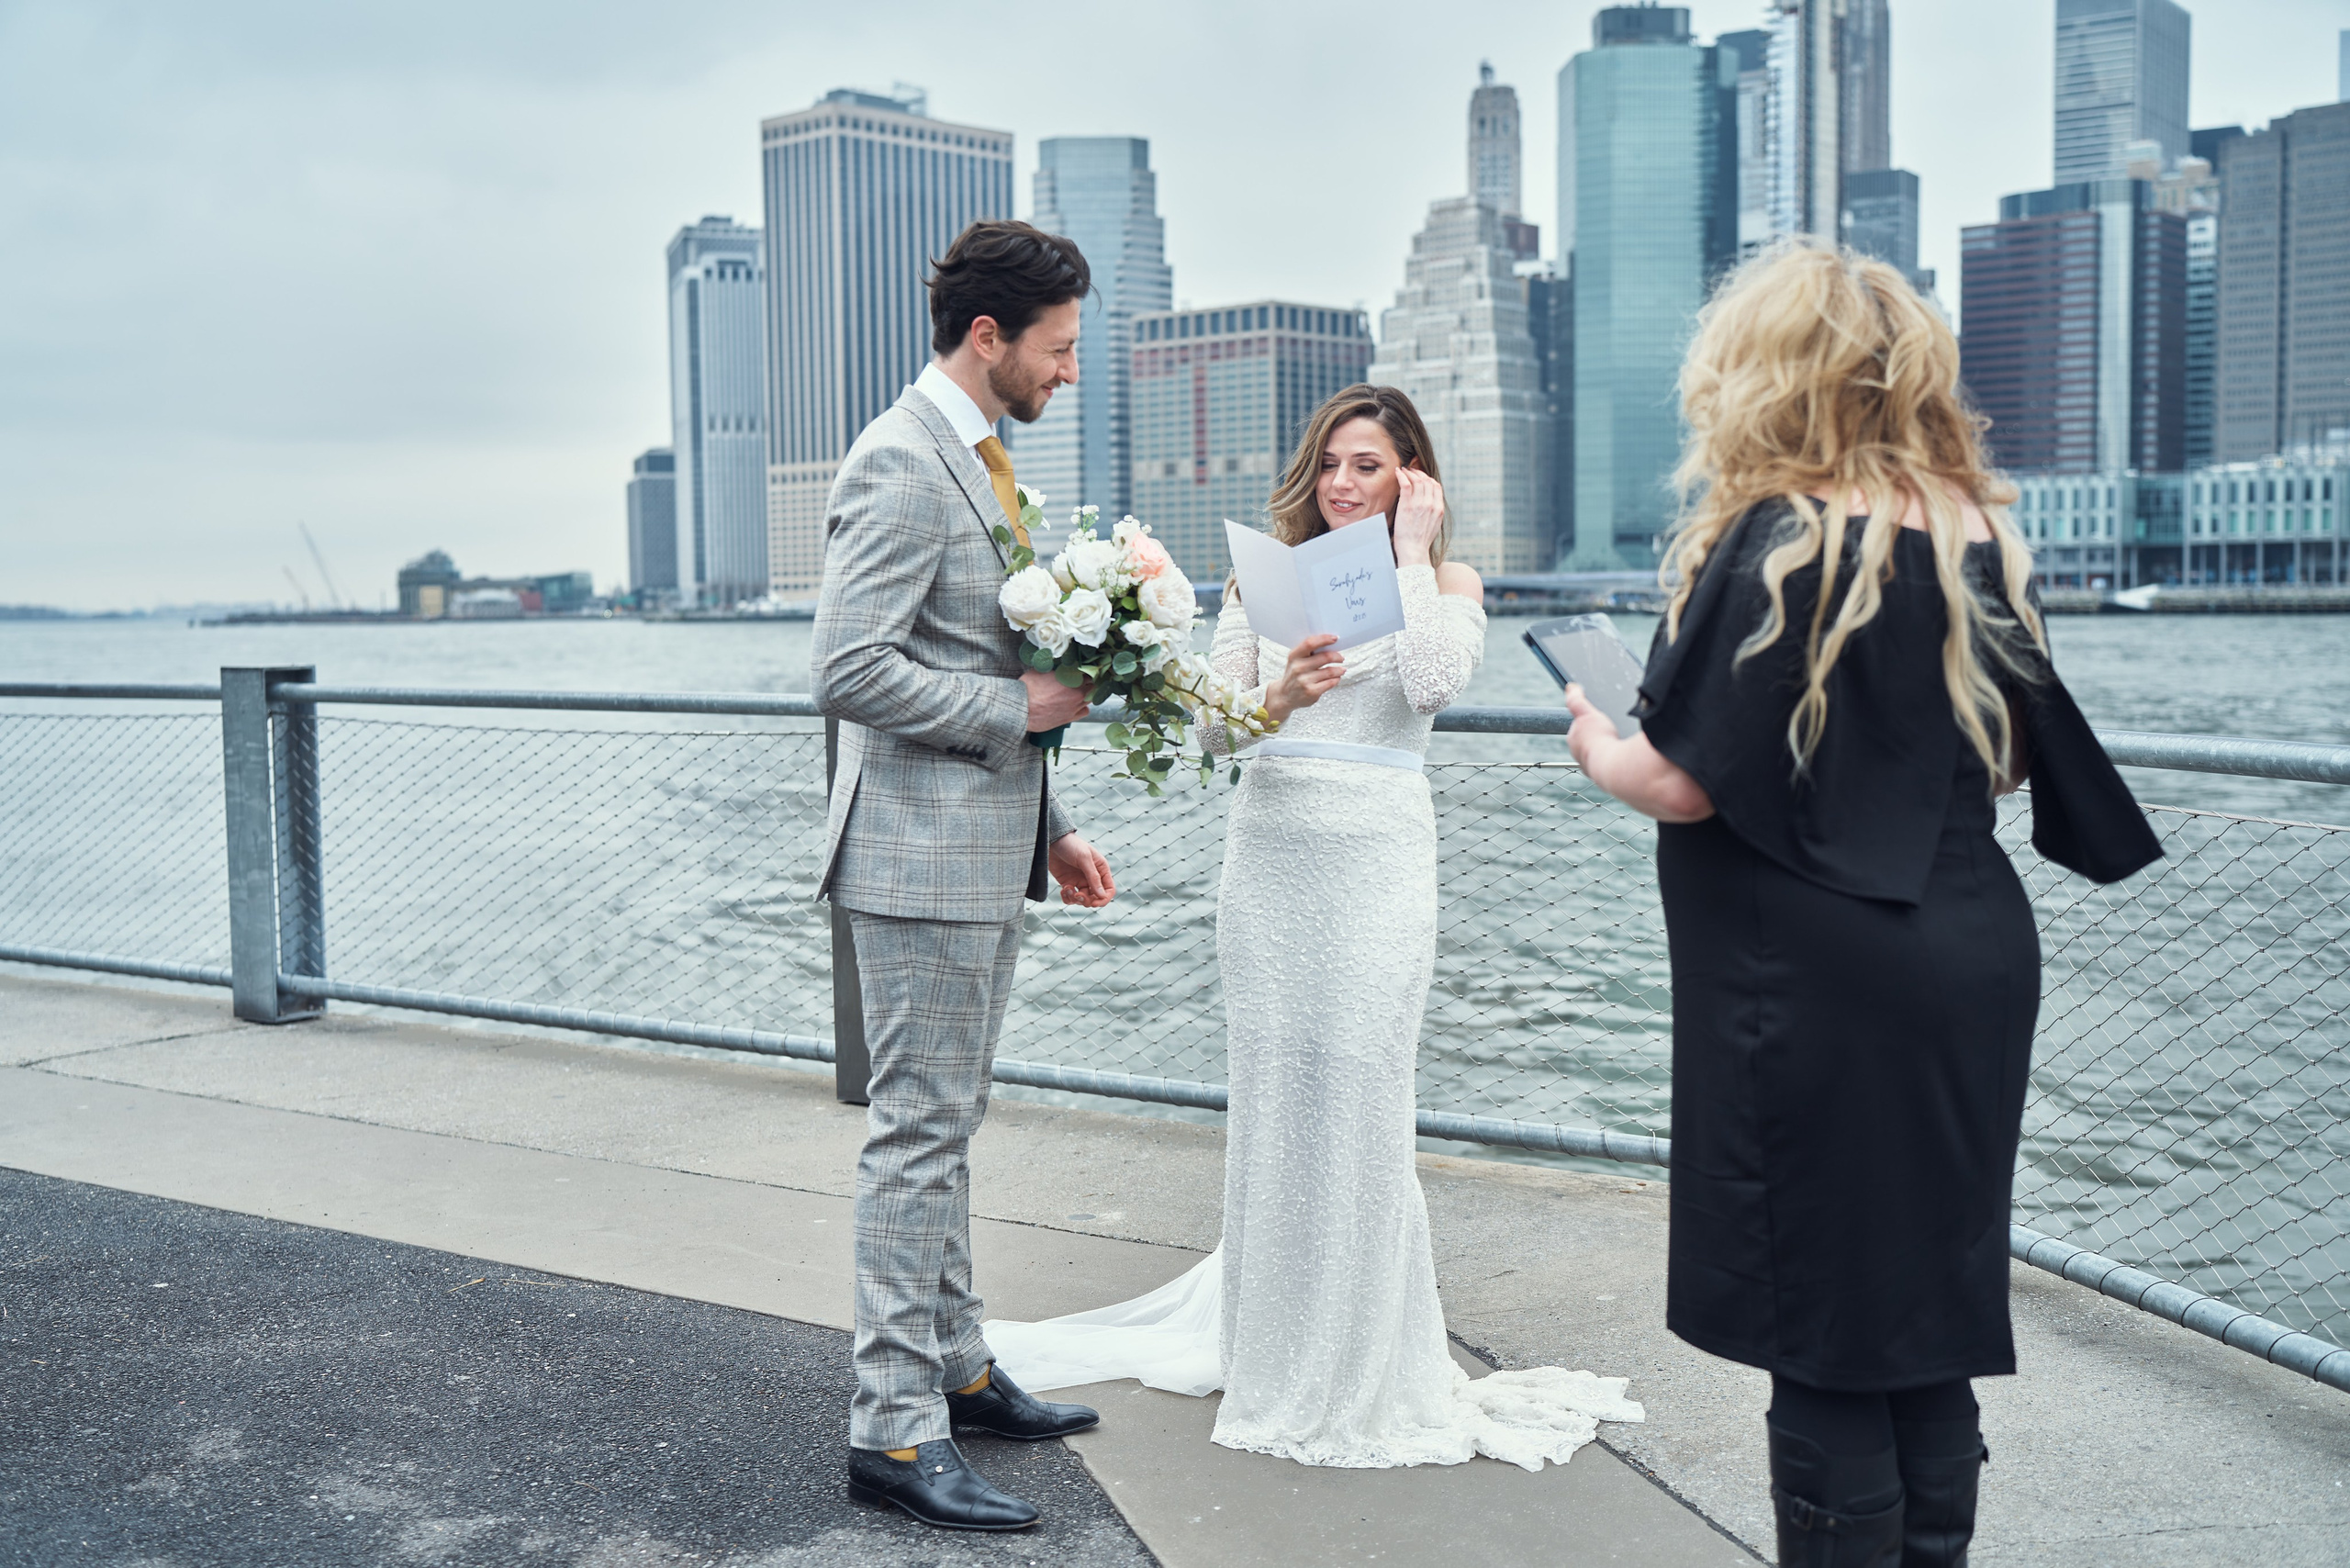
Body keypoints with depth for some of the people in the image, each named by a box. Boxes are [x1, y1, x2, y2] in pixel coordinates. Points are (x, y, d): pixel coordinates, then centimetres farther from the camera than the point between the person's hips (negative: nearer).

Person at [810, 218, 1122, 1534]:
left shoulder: (980, 460, 16)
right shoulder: (904, 463, -15)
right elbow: (849, 673, -24)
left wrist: (1050, 828, 18)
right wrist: (1019, 706, -16)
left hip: (989, 852, 10)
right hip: (924, 857, -10)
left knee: (948, 1126, 17)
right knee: (919, 1134, -4)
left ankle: (957, 1368, 29)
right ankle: (896, 1427, 4)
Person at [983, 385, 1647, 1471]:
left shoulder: (1447, 583, 5)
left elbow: (1435, 684, -16)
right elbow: (1214, 729, 5)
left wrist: (1411, 552, -8)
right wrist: (1278, 696, -16)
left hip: (1375, 857, -3)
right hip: (1268, 850, 3)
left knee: (1358, 1096, -3)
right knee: (1269, 1095, 7)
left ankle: (1361, 1373, 11)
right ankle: (1269, 1345, 22)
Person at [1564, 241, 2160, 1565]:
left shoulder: (1769, 543, -14)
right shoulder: (1985, 536, 6)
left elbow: (1683, 781, -16)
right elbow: (2011, 755, 15)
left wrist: (1599, 745, 4)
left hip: (1813, 1001, -7)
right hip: (1972, 964, 7)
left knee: (1824, 1351, 3)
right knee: (1936, 1307, 16)